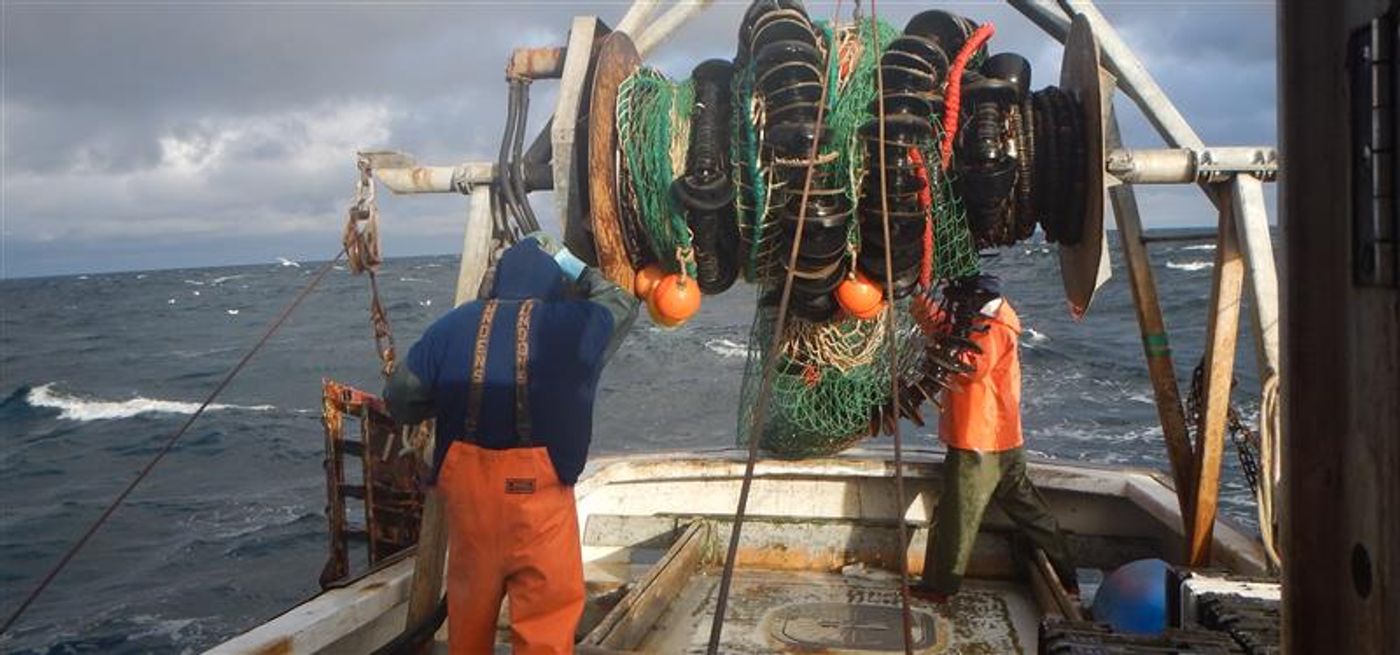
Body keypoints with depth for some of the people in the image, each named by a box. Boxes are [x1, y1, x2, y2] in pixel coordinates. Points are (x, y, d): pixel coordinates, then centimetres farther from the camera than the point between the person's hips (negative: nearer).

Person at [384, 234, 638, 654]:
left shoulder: (453, 325, 4)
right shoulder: (573, 324, -2)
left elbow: (400, 400, 6)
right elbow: (621, 303, 18)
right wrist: (568, 262, 24)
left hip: (466, 484, 4)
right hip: (538, 484, -3)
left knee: (470, 600, 21)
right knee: (549, 606, 4)